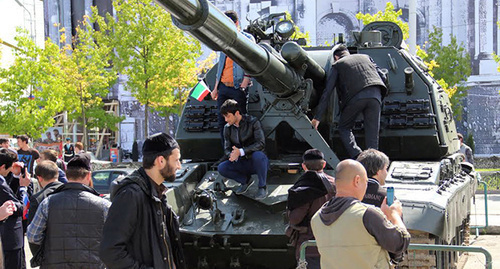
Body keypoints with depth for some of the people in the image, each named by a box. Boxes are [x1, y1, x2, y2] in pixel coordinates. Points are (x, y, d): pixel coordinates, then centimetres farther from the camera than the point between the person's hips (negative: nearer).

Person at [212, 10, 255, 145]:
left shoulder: (247, 39, 0)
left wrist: (243, 86, -15)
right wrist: (216, 88, 18)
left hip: (238, 88, -6)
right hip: (223, 87, 6)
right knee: (222, 122, 4)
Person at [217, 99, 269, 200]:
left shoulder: (252, 122, -14)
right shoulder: (227, 128, 2)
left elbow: (261, 144, -24)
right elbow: (227, 149, 2)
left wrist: (241, 152, -34)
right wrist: (231, 155, -25)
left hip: (257, 162, -5)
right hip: (243, 164, 5)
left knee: (258, 155, -39)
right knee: (221, 168, -20)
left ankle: (262, 187, -17)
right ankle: (246, 180, 6)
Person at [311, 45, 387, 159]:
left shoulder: (337, 65, 20)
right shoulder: (365, 57, 31)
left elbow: (327, 92, 12)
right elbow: (382, 76, 24)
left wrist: (317, 117, 10)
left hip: (355, 97, -3)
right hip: (375, 95, 3)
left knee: (344, 128, 13)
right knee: (372, 133, 7)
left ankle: (357, 156, -7)